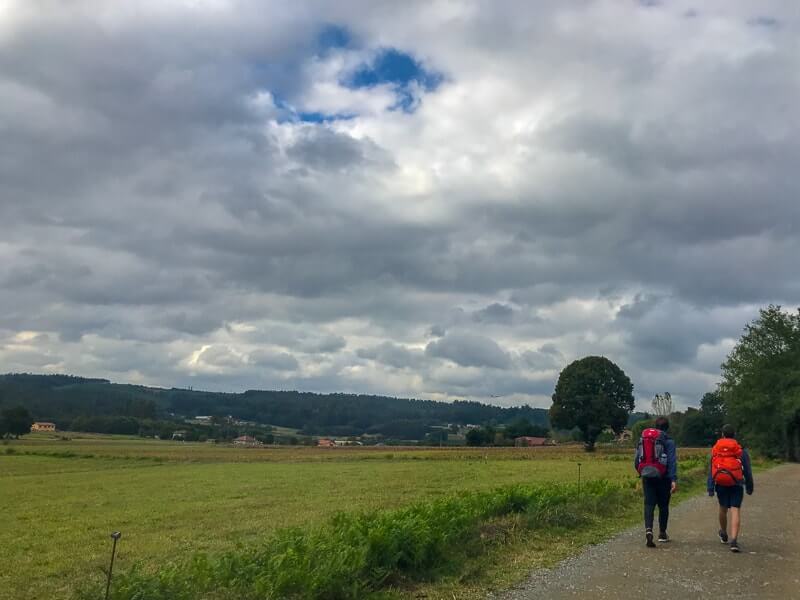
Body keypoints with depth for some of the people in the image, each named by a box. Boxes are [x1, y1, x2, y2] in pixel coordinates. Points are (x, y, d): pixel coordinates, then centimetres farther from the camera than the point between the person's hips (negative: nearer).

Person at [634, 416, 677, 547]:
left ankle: (648, 529, -22)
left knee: (649, 504, -1)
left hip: (647, 477, 3)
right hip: (662, 477, -3)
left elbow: (636, 460, 13)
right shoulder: (668, 441, -4)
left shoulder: (643, 439, 10)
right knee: (663, 506, 12)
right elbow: (672, 461, -13)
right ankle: (662, 534, 22)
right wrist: (674, 480, -17)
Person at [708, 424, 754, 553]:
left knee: (723, 508, 19)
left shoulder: (715, 449, 3)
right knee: (735, 510, -5)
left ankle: (724, 535, 38)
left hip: (720, 484, 2)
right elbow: (747, 471, 3)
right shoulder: (741, 450, -2)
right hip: (736, 485, -2)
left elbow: (711, 470, 2)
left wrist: (710, 488, 3)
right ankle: (734, 540, -18)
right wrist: (749, 487, 15)